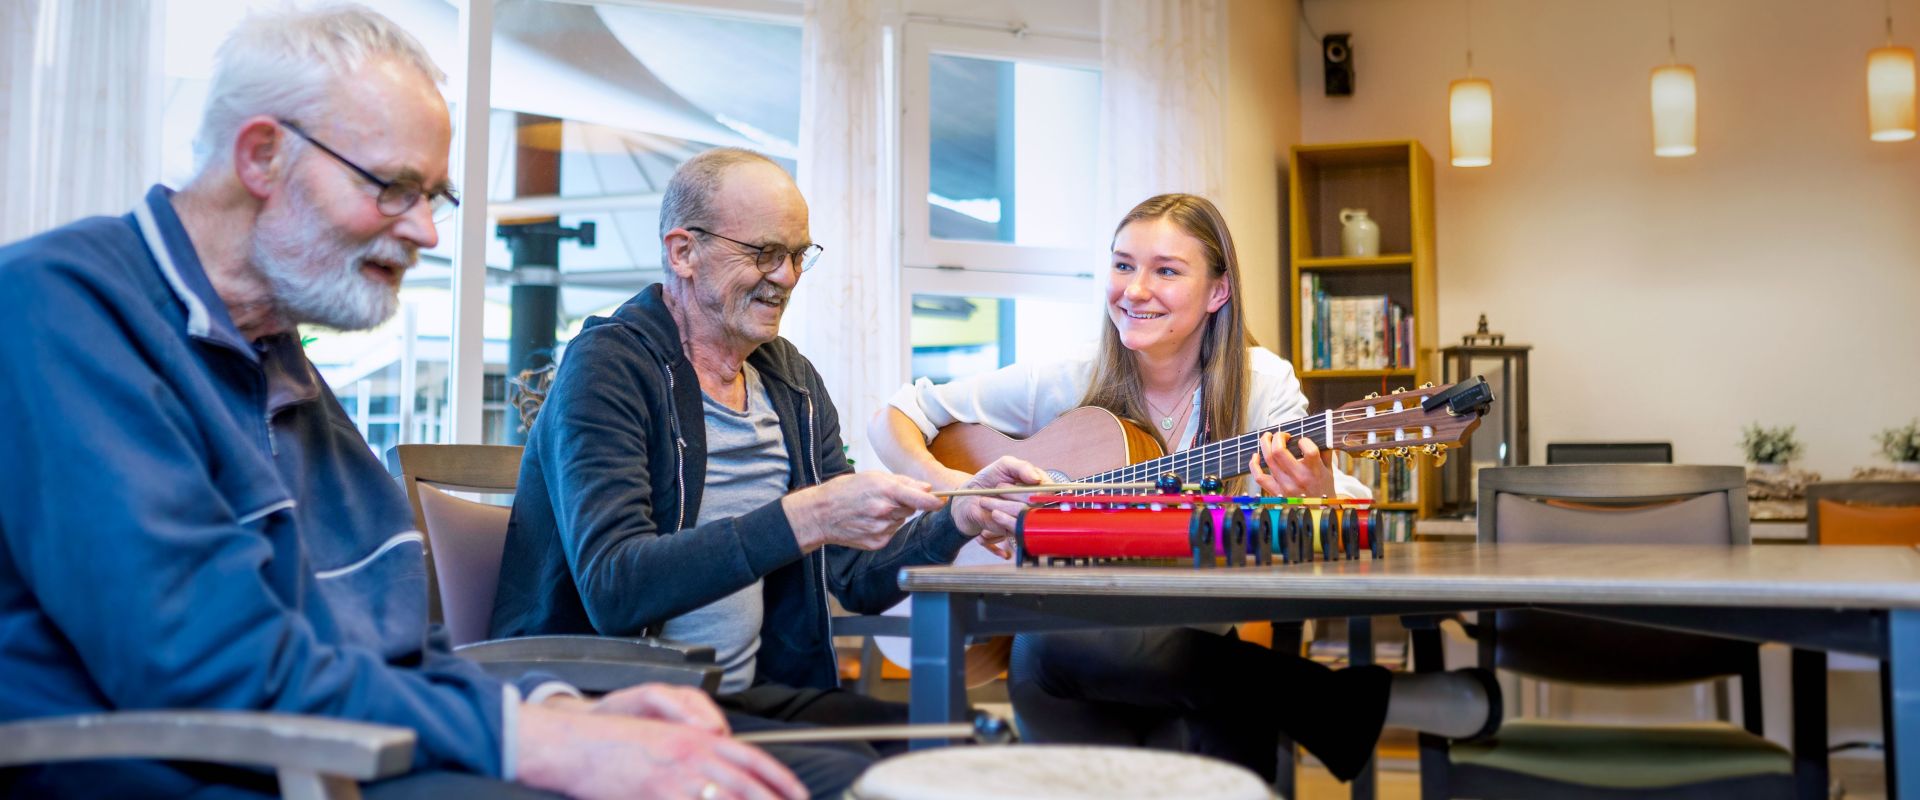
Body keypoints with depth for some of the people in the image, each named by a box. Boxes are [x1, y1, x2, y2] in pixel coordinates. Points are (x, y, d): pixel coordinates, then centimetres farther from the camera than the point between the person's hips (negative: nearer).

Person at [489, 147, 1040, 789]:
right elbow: (612, 588, -23)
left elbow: (862, 581, 11)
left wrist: (956, 519, -8)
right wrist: (804, 518, -30)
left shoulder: (791, 380, 12)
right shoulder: (607, 366, -10)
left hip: (753, 693, 7)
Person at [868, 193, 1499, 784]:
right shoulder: (1063, 386, 2)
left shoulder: (1260, 383, 1)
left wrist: (1318, 499, -36)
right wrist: (945, 486, -13)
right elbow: (894, 417, 7)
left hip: (1199, 655, -3)